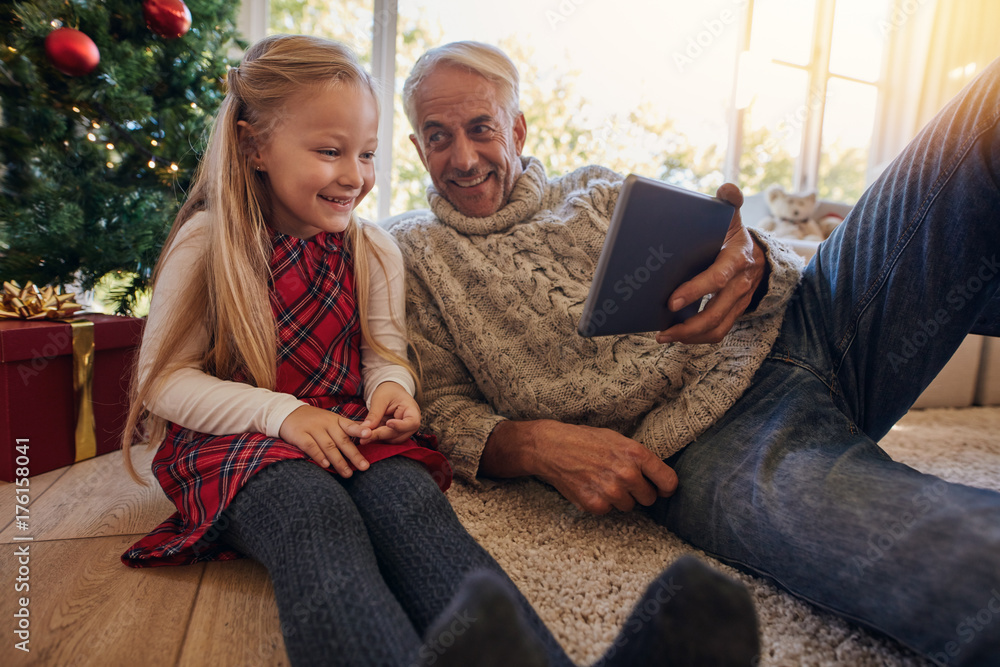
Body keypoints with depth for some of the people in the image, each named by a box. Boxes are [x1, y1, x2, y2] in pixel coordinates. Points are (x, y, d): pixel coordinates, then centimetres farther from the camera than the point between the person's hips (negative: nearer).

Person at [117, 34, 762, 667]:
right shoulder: (208, 243, -1)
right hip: (239, 439, -2)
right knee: (317, 516, -38)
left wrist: (391, 386, -13)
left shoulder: (375, 249, 8)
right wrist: (282, 412, -17)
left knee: (412, 500, -33)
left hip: (352, 432, 3)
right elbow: (164, 379, -1)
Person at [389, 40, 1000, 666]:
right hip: (692, 450, -5)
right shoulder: (417, 252, 15)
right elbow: (442, 410, 7)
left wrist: (751, 266, -15)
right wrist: (536, 445, -16)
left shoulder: (601, 189, 20)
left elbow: (784, 270, 13)